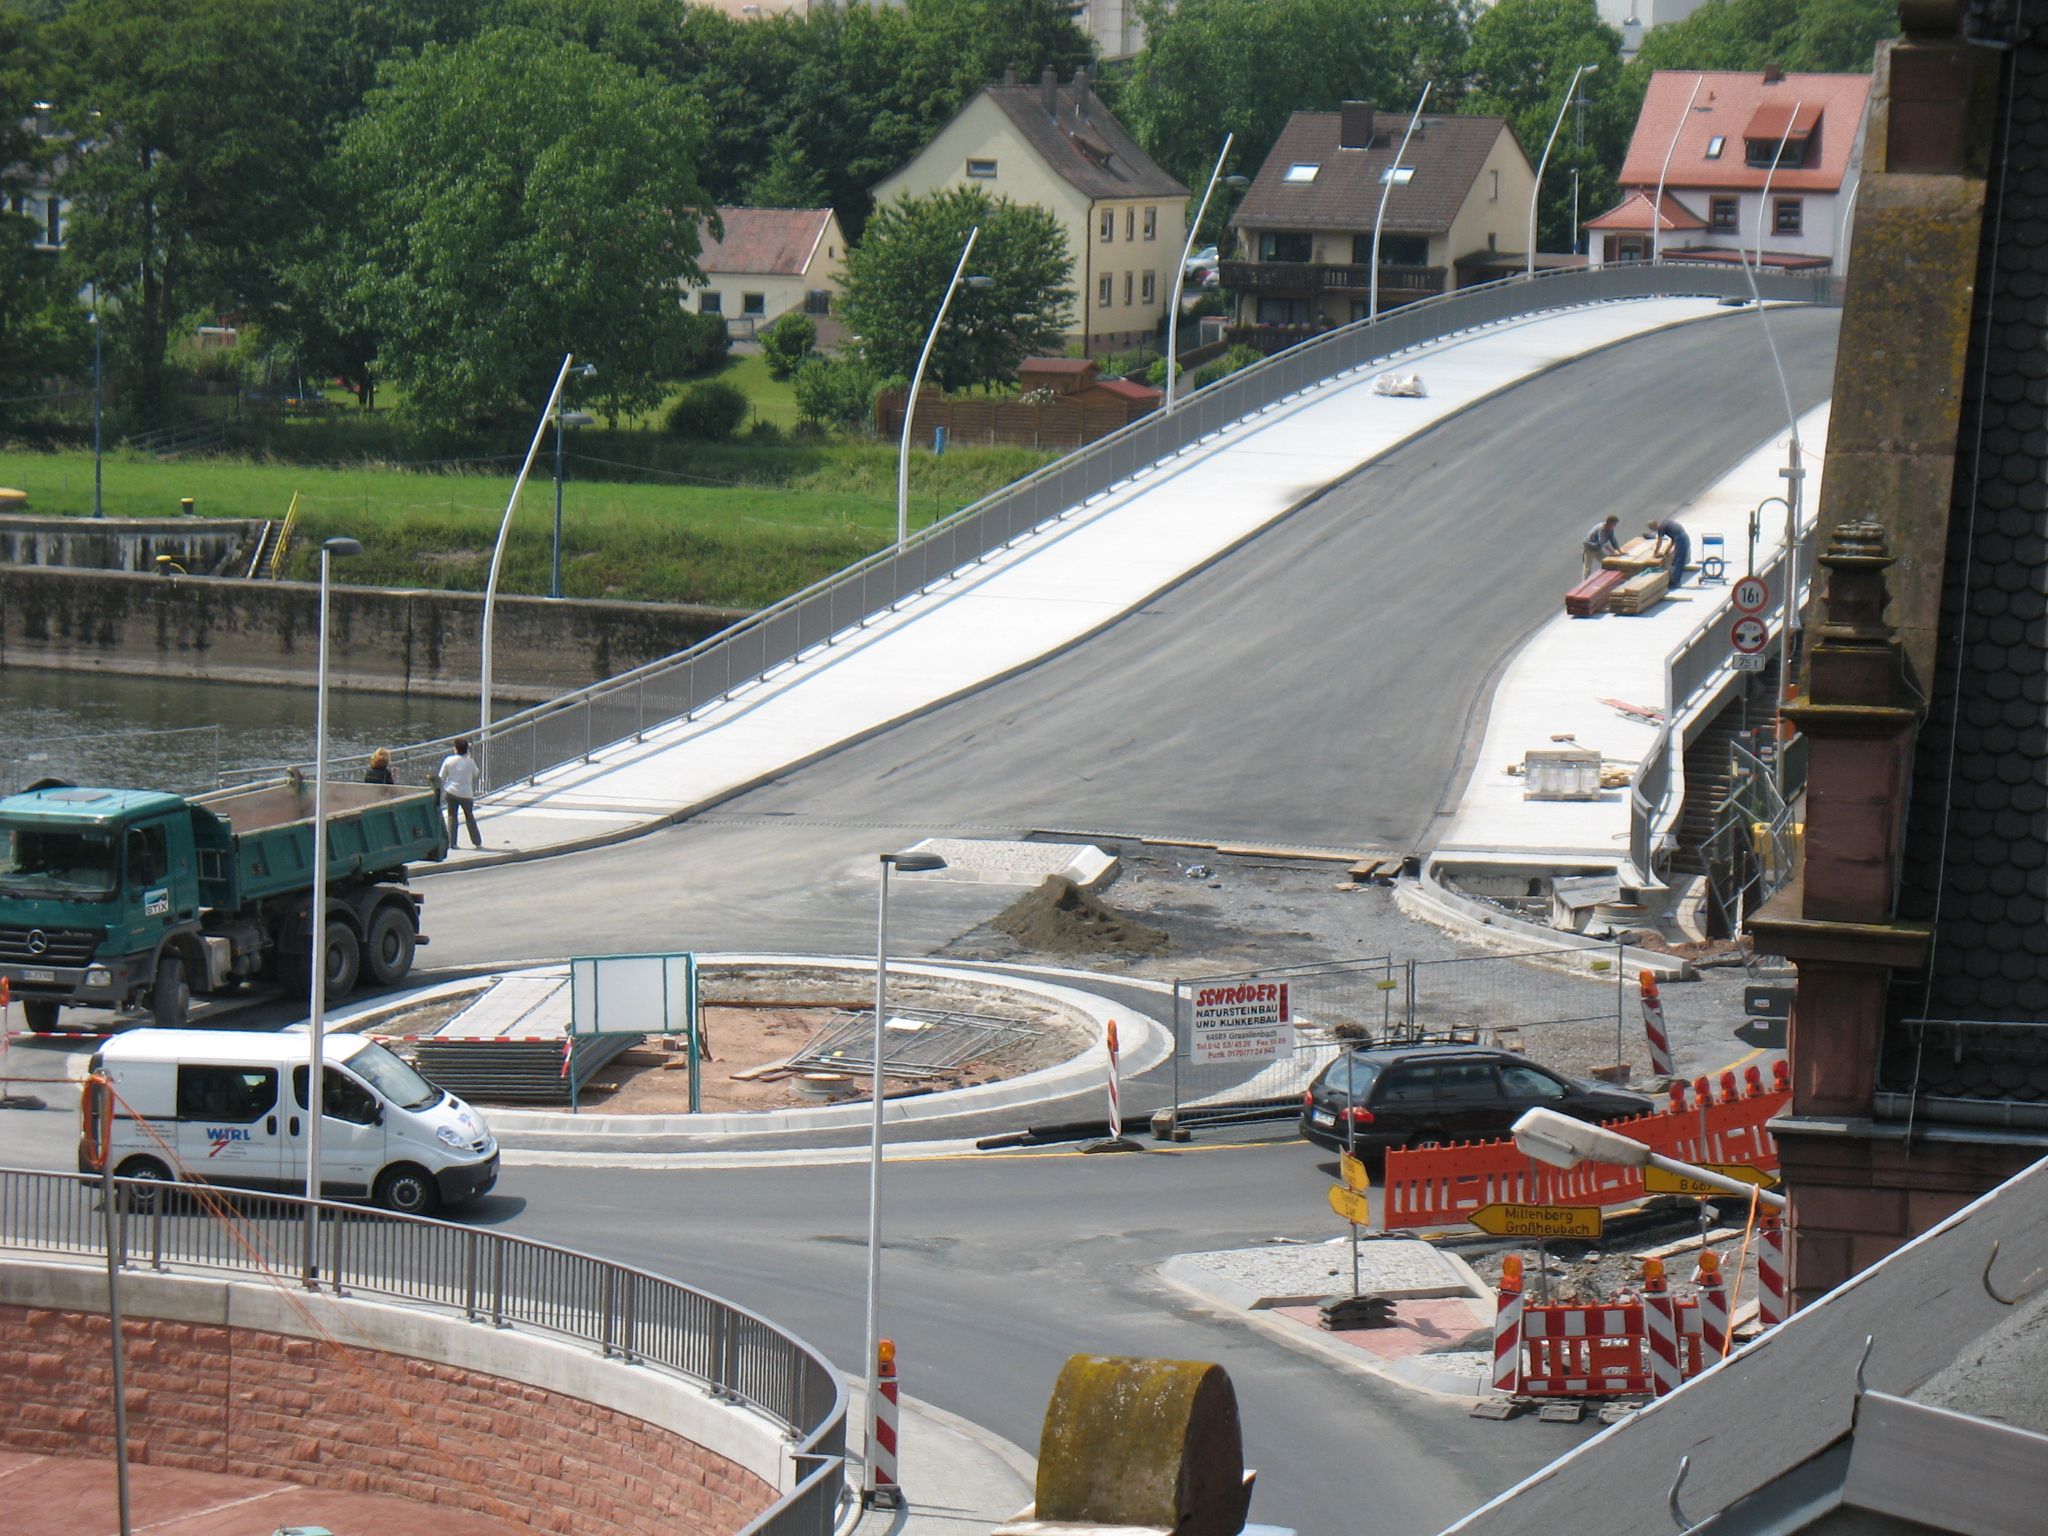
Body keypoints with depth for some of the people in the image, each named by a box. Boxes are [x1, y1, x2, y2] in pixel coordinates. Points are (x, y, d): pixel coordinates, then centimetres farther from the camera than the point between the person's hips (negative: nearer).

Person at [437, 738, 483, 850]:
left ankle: (452, 842, 5)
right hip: (466, 793, 0)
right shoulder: (470, 761, -8)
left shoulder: (448, 760, -6)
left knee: (452, 817, 9)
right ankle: (477, 842, 19)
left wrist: (441, 792, 10)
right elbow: (476, 774, 10)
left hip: (451, 792, 0)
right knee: (470, 817, 15)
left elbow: (441, 778, -1)